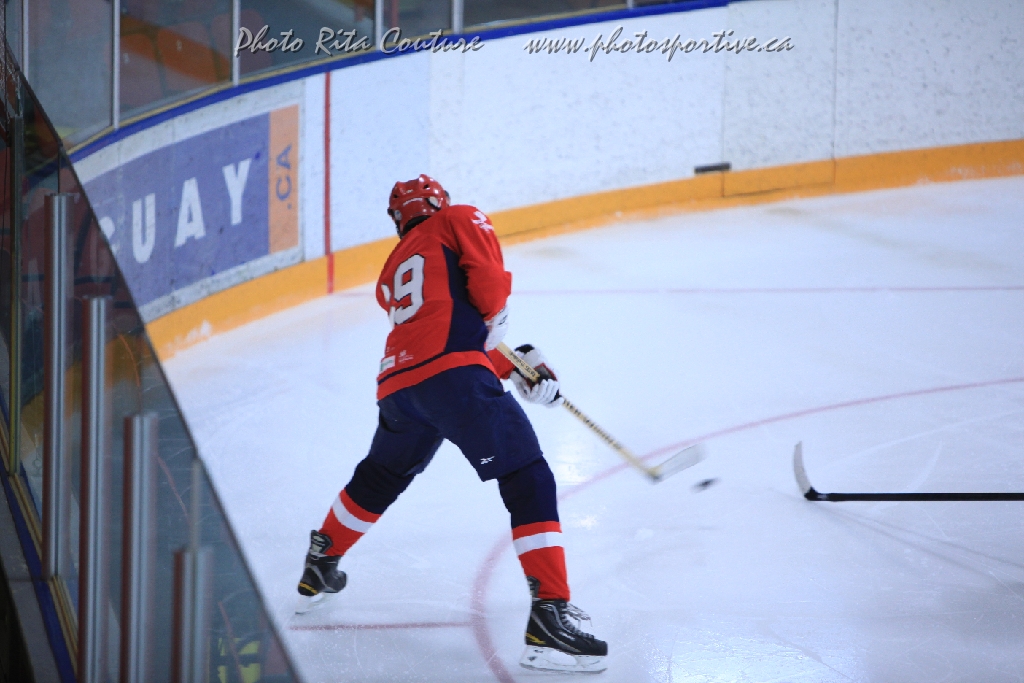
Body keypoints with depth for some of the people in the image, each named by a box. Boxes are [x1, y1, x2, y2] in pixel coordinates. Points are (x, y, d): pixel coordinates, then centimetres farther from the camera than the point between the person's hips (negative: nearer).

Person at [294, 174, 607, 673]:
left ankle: (318, 574, 48)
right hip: (455, 375, -6)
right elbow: (488, 279, -2)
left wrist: (514, 365, 34)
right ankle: (550, 618, -17)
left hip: (398, 385, 7)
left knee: (378, 478, 32)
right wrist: (493, 317, 19)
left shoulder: (393, 271, 34)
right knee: (528, 482, -6)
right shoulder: (460, 220, 17)